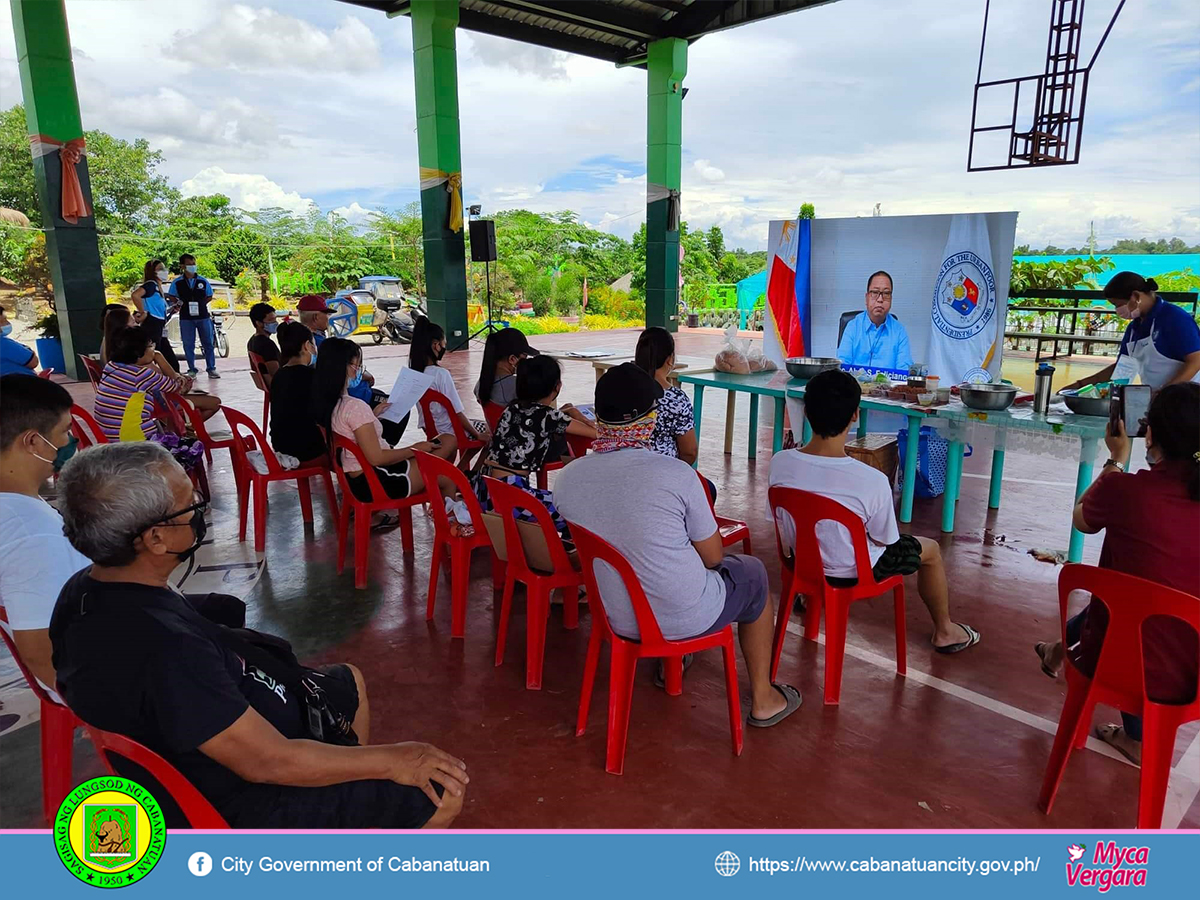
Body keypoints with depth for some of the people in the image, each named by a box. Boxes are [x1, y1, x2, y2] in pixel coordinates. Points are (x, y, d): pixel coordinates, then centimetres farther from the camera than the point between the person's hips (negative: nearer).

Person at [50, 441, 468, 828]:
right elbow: (268, 762, -31)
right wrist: (390, 760, -20)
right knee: (441, 791, -5)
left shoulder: (86, 590, -8)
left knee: (349, 681, 28)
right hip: (247, 800, -10)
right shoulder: (164, 649, -38)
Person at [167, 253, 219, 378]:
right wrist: (178, 304, -10)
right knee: (188, 345, 4)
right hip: (186, 317, -1)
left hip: (203, 316, 1)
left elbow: (209, 296, 10)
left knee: (208, 343, 4)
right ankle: (192, 370, 12)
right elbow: (172, 297, 9)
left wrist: (200, 304, -4)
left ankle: (211, 369, 12)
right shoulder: (177, 283, 1)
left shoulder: (203, 281, 3)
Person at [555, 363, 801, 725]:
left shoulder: (567, 478, -11)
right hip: (687, 619, -5)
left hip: (618, 618, 5)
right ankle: (763, 699, 33)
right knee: (753, 573, 23)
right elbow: (713, 557, -11)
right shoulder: (676, 473, -24)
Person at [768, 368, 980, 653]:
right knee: (930, 549, 23)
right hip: (853, 572, -4)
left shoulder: (779, 463, -21)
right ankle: (944, 632, 45)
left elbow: (779, 521, -5)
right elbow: (884, 540, -15)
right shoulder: (872, 481, -33)